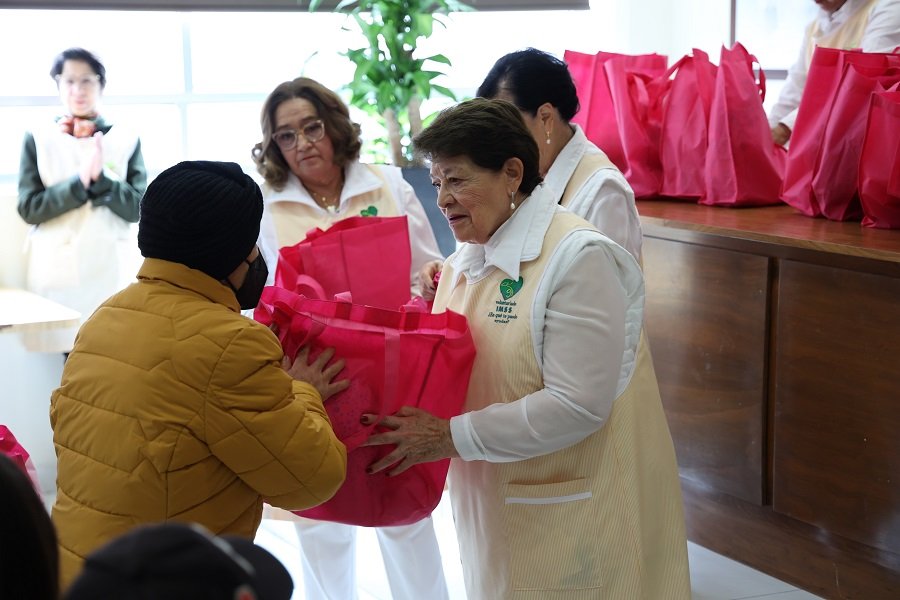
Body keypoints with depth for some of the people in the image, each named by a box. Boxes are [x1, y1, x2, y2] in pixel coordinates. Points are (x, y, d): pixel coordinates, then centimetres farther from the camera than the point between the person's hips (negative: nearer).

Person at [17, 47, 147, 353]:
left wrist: (101, 177, -13)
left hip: (113, 271, 0)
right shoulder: (38, 139, 6)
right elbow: (29, 208, -3)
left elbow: (137, 207, 0)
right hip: (58, 271, 0)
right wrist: (80, 181, -13)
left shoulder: (125, 139, 6)